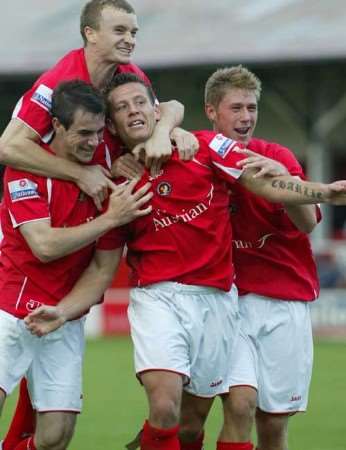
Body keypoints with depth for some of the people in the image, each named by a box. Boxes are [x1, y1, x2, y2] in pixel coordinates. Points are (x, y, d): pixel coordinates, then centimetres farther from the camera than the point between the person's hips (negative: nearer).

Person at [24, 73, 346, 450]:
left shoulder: (205, 148, 1)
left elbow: (266, 185, -3)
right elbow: (102, 268, 6)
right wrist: (61, 312, -9)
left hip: (215, 298, 2)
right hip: (157, 296, -2)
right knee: (165, 407, -22)